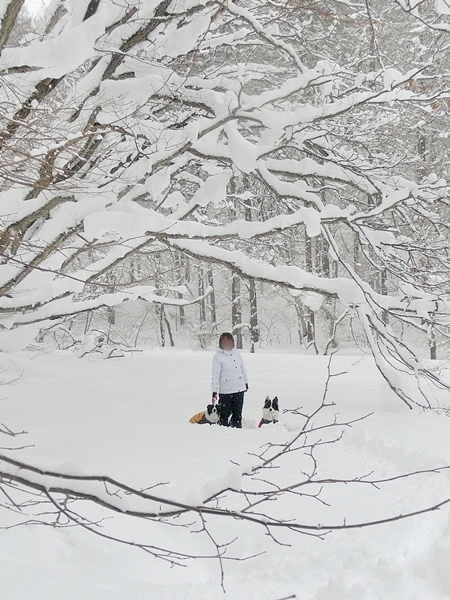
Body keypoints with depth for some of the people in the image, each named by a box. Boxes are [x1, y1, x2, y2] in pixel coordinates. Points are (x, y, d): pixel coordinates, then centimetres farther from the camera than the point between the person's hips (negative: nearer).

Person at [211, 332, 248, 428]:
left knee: (237, 414, 8)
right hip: (225, 391, -4)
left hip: (239, 389, 4)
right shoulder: (218, 356, -6)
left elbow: (243, 369, 17)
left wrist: (246, 383, 20)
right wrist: (214, 392, -11)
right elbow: (215, 375, -8)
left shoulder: (237, 353, 7)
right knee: (224, 414, 0)